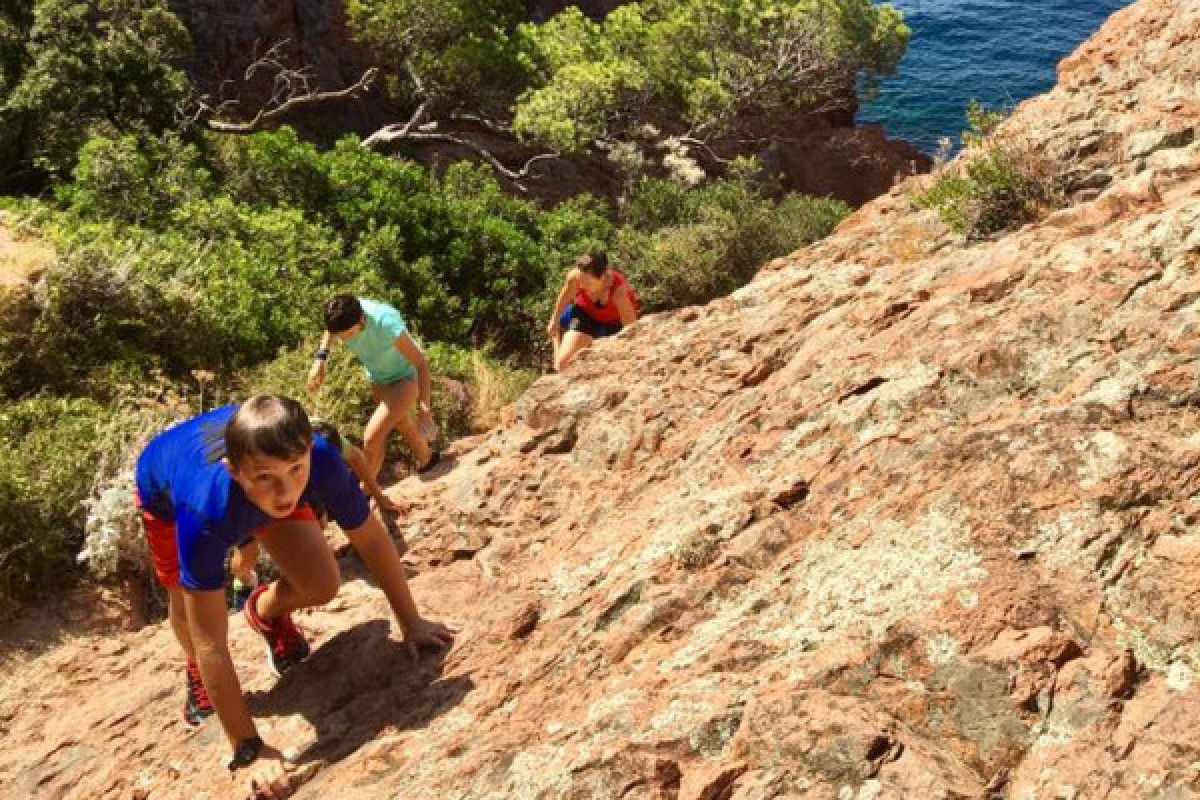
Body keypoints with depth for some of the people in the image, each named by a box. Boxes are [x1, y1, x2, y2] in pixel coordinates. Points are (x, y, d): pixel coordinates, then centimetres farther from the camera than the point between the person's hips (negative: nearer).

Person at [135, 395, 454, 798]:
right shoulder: (204, 513, -48)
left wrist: (411, 621, -14)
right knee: (187, 605, -1)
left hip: (251, 491, 2)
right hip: (166, 486, -2)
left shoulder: (321, 461, -40)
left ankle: (267, 611, 24)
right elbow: (211, 643, -42)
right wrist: (249, 750, -40)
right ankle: (196, 673, 34)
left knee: (321, 586, -10)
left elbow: (371, 537, -21)